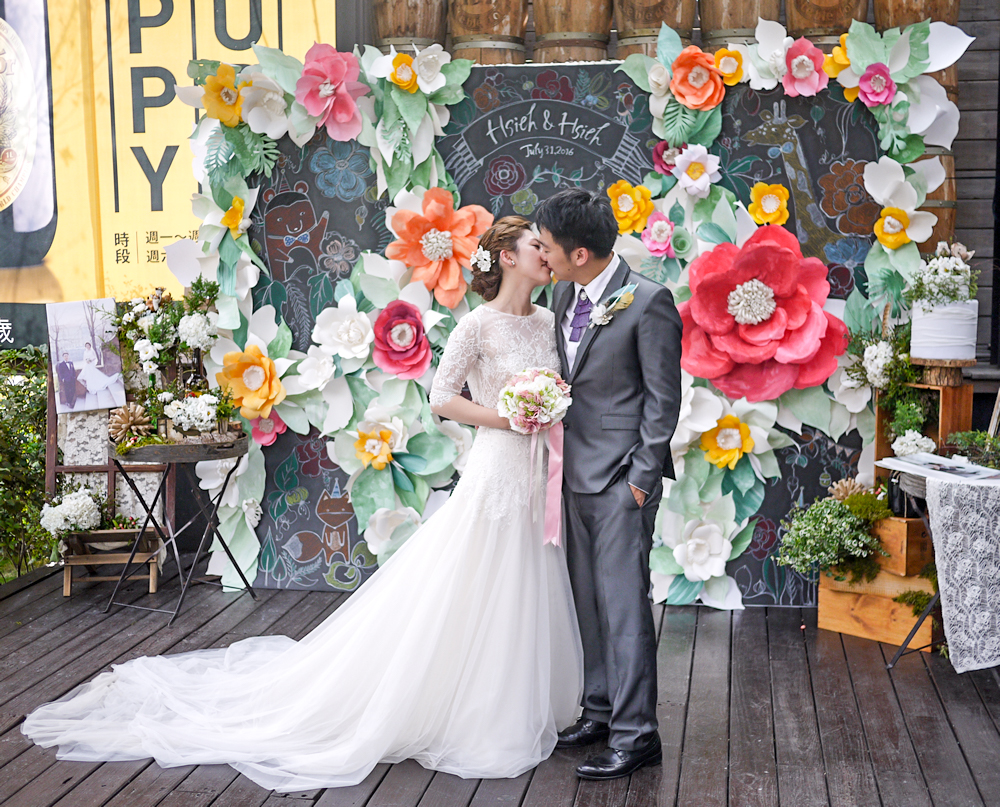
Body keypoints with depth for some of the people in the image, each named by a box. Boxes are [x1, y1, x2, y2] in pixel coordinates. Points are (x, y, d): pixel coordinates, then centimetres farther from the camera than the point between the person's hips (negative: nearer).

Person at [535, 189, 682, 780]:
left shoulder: (648, 302, -15)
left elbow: (663, 398, -13)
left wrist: (642, 477, -13)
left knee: (624, 603, -4)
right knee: (589, 599, 15)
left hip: (623, 474, -8)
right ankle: (601, 710, 28)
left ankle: (635, 734, 6)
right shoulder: (566, 293, 7)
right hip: (579, 468, 8)